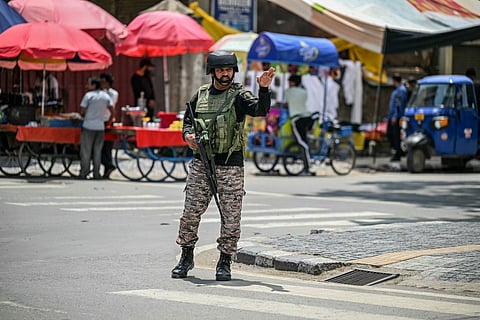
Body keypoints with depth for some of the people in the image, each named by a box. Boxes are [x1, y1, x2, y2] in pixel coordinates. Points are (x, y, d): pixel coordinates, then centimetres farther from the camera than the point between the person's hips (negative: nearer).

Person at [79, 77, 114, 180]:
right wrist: (108, 123, 18)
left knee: (86, 151, 1)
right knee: (97, 151, 8)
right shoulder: (106, 96, 8)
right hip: (100, 127, 4)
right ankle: (96, 174, 6)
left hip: (88, 126, -4)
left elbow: (82, 111, -6)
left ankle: (83, 173, 0)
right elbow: (112, 112, 8)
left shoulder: (88, 95, -6)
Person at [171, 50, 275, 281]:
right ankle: (186, 258, 19)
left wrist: (264, 89, -39)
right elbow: (187, 120, 18)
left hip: (230, 165, -3)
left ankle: (225, 262, 12)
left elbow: (261, 110, -20)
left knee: (231, 217, 0)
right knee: (190, 212, 4)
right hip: (201, 163, 3)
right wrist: (188, 135, -4)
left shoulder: (238, 95, -3)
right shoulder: (201, 95, 9)